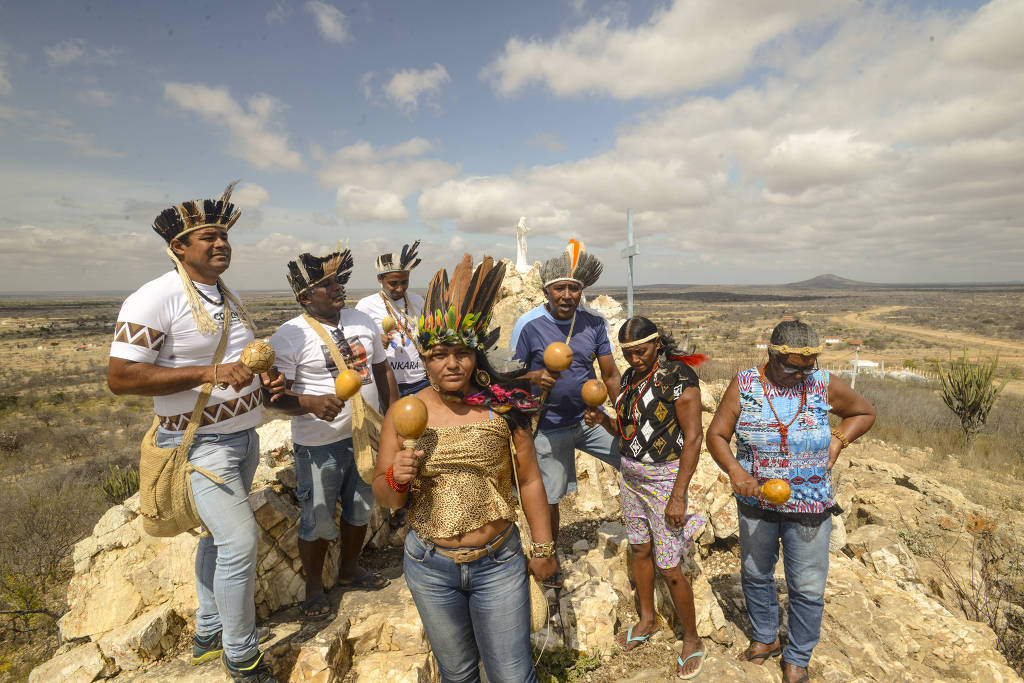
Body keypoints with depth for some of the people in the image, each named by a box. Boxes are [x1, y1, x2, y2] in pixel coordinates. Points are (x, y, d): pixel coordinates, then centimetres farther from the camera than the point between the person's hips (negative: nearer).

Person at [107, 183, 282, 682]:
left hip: (244, 433, 8)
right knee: (239, 541, -9)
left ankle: (209, 633, 39)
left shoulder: (229, 296, 10)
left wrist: (264, 378, 2)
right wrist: (208, 373, -27)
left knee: (220, 536, 19)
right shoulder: (155, 299, -16)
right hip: (201, 442, -8)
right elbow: (119, 377, -20)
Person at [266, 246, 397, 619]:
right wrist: (311, 403, -34)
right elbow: (277, 395, -15)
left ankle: (350, 569, 44)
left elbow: (382, 372, 12)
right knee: (318, 520, 9)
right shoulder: (289, 336, -13)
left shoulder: (363, 321, 5)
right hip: (319, 444, -5)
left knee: (361, 509, 21)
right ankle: (314, 586, 34)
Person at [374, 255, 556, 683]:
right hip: (430, 566, 2)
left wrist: (543, 547, 4)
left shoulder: (503, 406, -11)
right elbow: (384, 497, 0)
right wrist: (396, 479, -22)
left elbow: (529, 480, -1)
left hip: (499, 563, -1)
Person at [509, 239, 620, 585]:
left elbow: (610, 374, -2)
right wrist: (536, 377, -29)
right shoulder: (528, 324, -15)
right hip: (551, 426, -3)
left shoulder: (594, 323, -6)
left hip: (592, 417, 3)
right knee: (549, 497, 9)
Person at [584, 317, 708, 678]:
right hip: (630, 475, 7)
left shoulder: (680, 376, -18)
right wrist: (602, 419, -9)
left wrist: (678, 496, -20)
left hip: (665, 479, -7)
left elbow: (693, 437, -18)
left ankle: (692, 640, 26)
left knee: (668, 568, 1)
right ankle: (648, 620, 41)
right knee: (639, 550, 19)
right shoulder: (630, 377, 5)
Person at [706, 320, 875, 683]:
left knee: (807, 588, 11)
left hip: (809, 507, 0)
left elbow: (864, 412, 9)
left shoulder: (825, 385, -9)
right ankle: (765, 638, 46)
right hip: (756, 502, 1)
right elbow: (716, 435, -9)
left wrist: (838, 439, -8)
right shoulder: (744, 385, -11)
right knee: (755, 574, 19)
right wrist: (735, 471, -25)